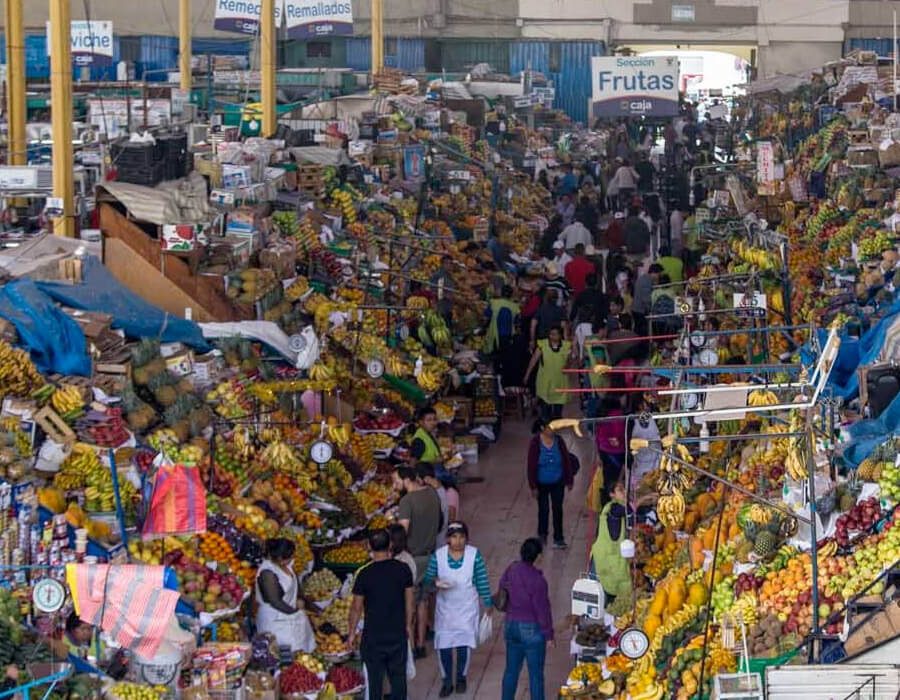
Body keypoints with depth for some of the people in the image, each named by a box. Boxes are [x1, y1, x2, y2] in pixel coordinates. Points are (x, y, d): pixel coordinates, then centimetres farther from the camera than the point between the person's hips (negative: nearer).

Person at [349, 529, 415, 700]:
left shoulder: (365, 574, -14)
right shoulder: (403, 569, -7)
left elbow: (356, 608, -7)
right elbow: (410, 601, 2)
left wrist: (352, 633, 6)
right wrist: (408, 625, 16)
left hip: (373, 637, -2)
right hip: (398, 634, 2)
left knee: (375, 679, 10)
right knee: (398, 676, 15)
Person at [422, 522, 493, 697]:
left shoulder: (474, 555, -13)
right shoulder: (438, 556, -11)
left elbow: (482, 581, -6)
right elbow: (427, 578, -3)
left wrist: (488, 603, -4)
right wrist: (435, 582, -26)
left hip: (467, 608, -1)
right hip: (445, 608, 1)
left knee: (464, 643, 6)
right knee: (443, 644, 3)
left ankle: (461, 677, 29)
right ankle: (447, 681, 19)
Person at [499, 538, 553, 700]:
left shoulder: (510, 570, -4)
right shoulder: (537, 580, -23)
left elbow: (502, 589, 11)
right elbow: (542, 609, -17)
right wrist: (549, 635, -7)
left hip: (511, 626, 7)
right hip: (532, 629, -7)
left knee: (511, 669, 18)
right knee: (536, 674, 4)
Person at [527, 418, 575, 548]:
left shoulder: (559, 441, -9)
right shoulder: (535, 443, -17)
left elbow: (567, 461, -1)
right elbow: (531, 466, -13)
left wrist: (569, 480, 2)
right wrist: (533, 486, -12)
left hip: (557, 483, 2)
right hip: (542, 484, -2)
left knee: (557, 509, 5)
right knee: (543, 509, 10)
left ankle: (558, 538, 13)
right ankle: (542, 535, 32)